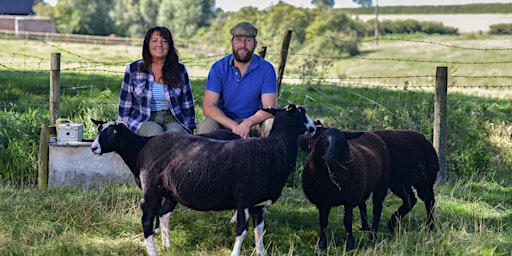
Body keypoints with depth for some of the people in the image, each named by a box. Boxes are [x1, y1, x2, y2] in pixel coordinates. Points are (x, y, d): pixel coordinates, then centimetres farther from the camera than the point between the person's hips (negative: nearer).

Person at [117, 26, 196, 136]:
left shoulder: (179, 70, 8)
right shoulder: (133, 69, 5)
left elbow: (187, 105, 12)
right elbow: (125, 105, 9)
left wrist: (188, 131, 6)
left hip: (172, 119, 1)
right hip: (143, 120, -1)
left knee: (175, 132, -34)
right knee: (155, 132, -35)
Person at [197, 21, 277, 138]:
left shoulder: (266, 69, -6)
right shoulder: (219, 68, -6)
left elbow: (270, 108, -12)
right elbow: (208, 107, -13)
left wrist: (248, 123, -33)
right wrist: (234, 126, -29)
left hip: (253, 121, 0)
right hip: (224, 122, 0)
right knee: (205, 127, -31)